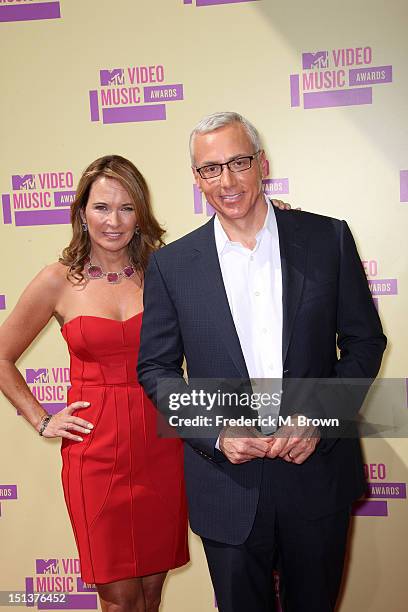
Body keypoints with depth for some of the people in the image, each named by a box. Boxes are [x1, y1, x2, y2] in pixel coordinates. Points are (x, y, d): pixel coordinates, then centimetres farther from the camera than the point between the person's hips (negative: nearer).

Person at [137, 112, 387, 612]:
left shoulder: (327, 238, -4)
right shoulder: (171, 264, -4)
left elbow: (365, 341, 1)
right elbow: (155, 368, 1)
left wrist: (318, 421, -11)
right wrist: (216, 433, -12)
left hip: (318, 470, 1)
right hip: (227, 479, 0)